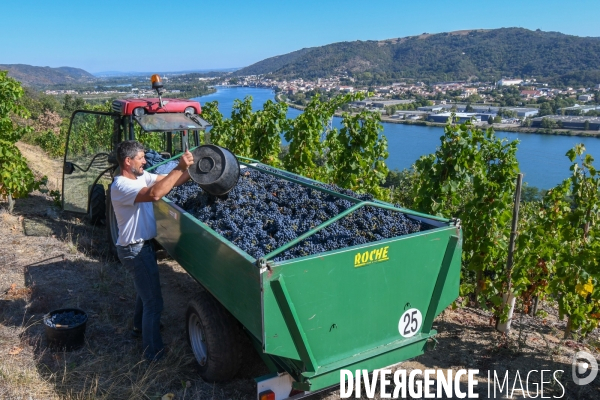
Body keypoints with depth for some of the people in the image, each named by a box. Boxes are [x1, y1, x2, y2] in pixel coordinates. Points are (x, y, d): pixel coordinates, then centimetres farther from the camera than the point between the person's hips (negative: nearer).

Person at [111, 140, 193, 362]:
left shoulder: (141, 176, 2)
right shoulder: (121, 186, -27)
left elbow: (169, 182, 2)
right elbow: (155, 194, -42)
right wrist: (179, 168, -40)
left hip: (144, 245, 10)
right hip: (135, 250, -10)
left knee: (146, 289, 30)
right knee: (153, 301, -3)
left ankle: (140, 325, 54)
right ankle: (154, 353, 10)